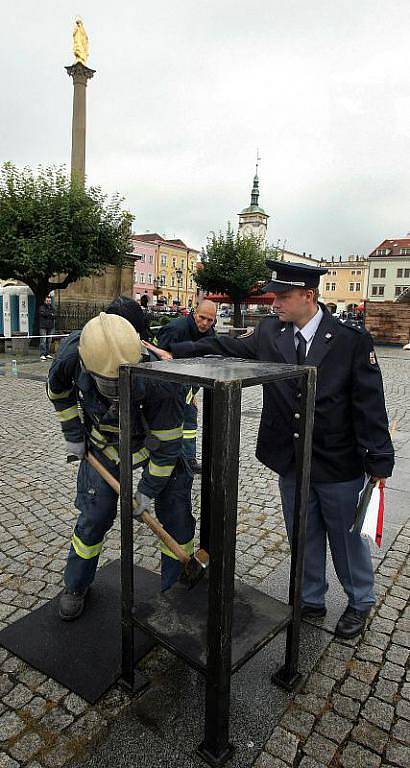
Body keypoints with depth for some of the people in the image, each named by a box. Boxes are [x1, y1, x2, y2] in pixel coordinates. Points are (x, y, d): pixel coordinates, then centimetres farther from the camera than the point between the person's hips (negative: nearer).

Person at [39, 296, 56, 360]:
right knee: (43, 341, -9)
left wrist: (49, 315, -14)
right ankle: (42, 355, -11)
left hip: (51, 327, 5)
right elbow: (43, 313, -17)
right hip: (43, 327, -5)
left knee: (49, 341, 6)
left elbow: (54, 316, 3)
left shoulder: (52, 308, 15)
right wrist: (51, 314, -7)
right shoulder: (42, 307, 3)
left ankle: (47, 354, 13)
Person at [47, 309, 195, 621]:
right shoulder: (71, 353, -30)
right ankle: (76, 586, 33)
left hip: (157, 440, -1)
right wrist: (73, 435, 0)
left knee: (176, 511, 2)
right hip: (104, 445, 2)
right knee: (94, 517, 7)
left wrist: (149, 489, -13)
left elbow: (166, 443, -24)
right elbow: (59, 391, -2)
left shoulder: (162, 382, -40)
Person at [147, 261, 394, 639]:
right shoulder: (269, 332, -3)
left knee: (347, 536, 18)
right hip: (291, 462, 4)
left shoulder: (351, 338, -15)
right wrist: (176, 353, -5)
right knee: (304, 537, 21)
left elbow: (370, 405, -13)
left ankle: (360, 602, 44)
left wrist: (379, 463, -13)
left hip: (339, 465, -3)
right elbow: (225, 346, 4)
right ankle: (312, 600, 44)